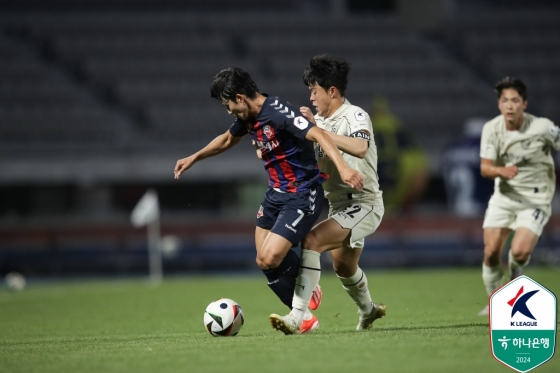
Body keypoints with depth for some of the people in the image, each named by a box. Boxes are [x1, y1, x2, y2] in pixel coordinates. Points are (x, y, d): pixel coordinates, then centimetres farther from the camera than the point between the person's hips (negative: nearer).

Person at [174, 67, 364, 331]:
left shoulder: (278, 112, -23)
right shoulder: (248, 117, 5)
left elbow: (319, 135, -35)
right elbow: (227, 140, 28)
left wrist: (342, 167, -48)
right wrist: (194, 158, 36)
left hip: (301, 197, -9)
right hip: (275, 194, 9)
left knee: (270, 259, -18)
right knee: (264, 262, 5)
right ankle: (304, 317, 16)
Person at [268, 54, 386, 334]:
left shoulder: (355, 116, -16)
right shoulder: (322, 122, 8)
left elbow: (359, 148, -38)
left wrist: (319, 130, -37)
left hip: (363, 204, -9)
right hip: (339, 205, 9)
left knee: (312, 240, -27)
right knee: (343, 266, 26)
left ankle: (297, 317, -33)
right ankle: (368, 310, 55)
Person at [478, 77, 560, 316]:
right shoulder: (491, 129, -8)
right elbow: (485, 167, -8)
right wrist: (501, 170, -30)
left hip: (535, 199, -3)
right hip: (504, 195, 3)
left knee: (519, 251, -21)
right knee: (491, 252, -5)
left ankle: (515, 276, 16)